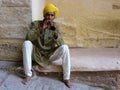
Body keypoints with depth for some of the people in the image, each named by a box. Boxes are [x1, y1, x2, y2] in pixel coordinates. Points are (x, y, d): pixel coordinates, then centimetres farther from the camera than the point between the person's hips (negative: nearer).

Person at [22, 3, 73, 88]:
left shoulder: (56, 26, -5)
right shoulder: (35, 24, -7)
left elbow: (61, 44, -16)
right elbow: (29, 37, -22)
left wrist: (55, 32, -34)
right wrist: (41, 28, -34)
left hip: (50, 55, 0)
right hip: (37, 54, 0)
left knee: (64, 47, -26)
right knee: (26, 43, -28)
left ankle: (66, 78, -16)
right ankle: (28, 75, -21)